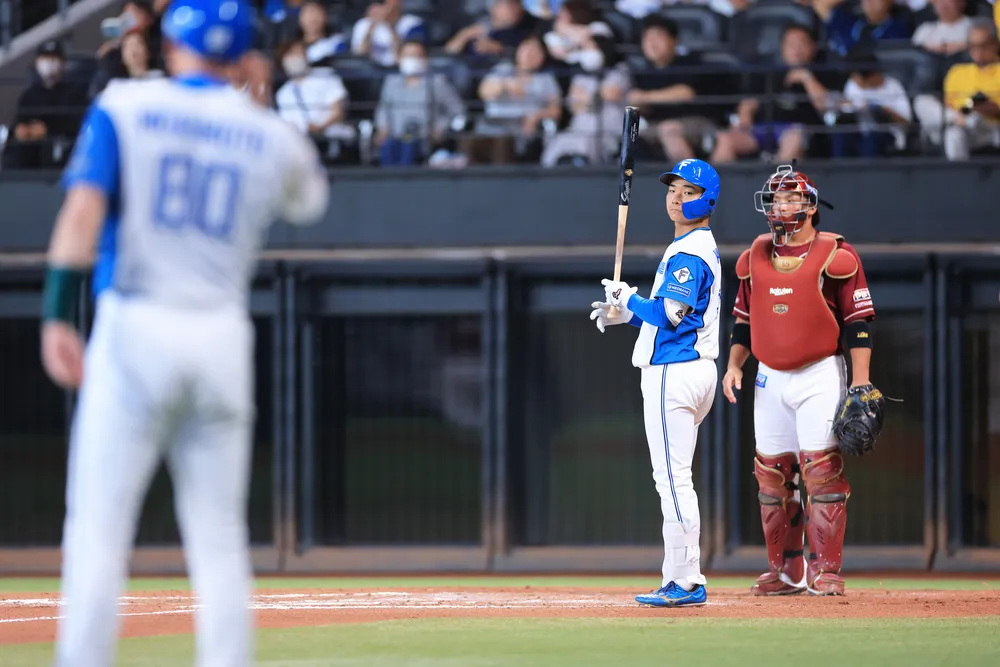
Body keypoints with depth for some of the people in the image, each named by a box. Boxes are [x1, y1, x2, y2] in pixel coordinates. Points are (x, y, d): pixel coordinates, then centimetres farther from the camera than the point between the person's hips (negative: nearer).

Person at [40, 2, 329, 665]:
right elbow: (309, 198, 28)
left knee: (99, 526, -1)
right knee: (219, 536, 8)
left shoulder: (123, 107, 2)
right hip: (224, 337, 2)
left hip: (134, 329, -2)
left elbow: (83, 212, -11)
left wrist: (59, 314, -15)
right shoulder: (268, 133, 8)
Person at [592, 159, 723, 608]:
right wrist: (628, 315, 14)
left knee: (672, 478, -11)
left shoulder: (688, 252, -13)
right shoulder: (701, 249, 19)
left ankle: (686, 583, -12)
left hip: (673, 374, -11)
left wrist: (628, 300, -5)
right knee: (674, 479, 13)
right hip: (693, 369, 11)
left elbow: (670, 314, -22)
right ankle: (680, 580, 15)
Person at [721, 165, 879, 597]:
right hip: (770, 379, 5)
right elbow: (744, 318, 20)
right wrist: (734, 364, 7)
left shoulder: (834, 255, -5)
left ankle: (826, 570, -8)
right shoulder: (755, 257, 11)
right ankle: (785, 572, 12)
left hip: (820, 375, -5)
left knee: (822, 471, -11)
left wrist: (860, 382, -12)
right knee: (771, 475, 4)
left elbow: (859, 320, -6)